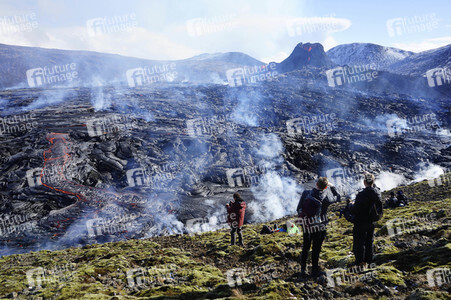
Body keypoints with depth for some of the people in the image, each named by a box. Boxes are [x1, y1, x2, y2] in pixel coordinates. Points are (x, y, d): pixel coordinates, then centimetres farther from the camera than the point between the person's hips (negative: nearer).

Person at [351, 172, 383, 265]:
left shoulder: (361, 195, -29)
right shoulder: (377, 192, -10)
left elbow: (355, 210, -24)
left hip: (361, 222, -6)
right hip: (372, 221, 6)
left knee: (359, 241, 10)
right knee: (369, 241, 21)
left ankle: (360, 260, 18)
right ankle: (369, 259, 31)